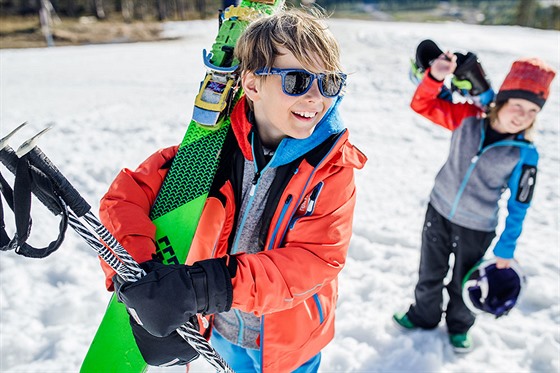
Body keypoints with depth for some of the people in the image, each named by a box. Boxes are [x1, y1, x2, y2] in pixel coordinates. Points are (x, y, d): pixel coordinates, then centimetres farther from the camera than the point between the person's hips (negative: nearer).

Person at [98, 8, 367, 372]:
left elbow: (315, 259, -28)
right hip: (223, 330, 2)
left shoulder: (333, 166, -20)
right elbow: (129, 191, -17)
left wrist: (209, 286, -38)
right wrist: (137, 274, -34)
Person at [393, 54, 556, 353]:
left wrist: (505, 249, -2)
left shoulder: (525, 155, -17)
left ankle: (459, 326, 48)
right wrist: (435, 77, -32)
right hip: (438, 212, 2)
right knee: (430, 274, 21)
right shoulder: (468, 118, -14)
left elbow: (518, 207, -8)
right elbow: (423, 105, -12)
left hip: (476, 229, -2)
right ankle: (424, 315, 48)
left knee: (462, 285, 19)